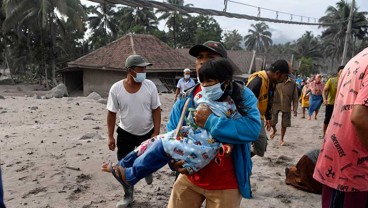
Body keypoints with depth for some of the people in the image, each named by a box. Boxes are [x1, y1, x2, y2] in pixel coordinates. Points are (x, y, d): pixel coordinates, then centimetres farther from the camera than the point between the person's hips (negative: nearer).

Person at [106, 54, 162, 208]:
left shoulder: (150, 86, -14)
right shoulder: (116, 88, -15)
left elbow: (156, 110, -7)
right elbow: (111, 113, -6)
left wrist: (156, 132, -10)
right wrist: (110, 136, -5)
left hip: (147, 133, 0)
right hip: (126, 134, 0)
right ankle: (128, 196, 32)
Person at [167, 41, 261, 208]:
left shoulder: (242, 94, -9)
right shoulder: (186, 98, 2)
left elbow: (253, 128, -25)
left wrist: (210, 122, -26)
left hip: (226, 184, -3)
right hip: (189, 178, 4)